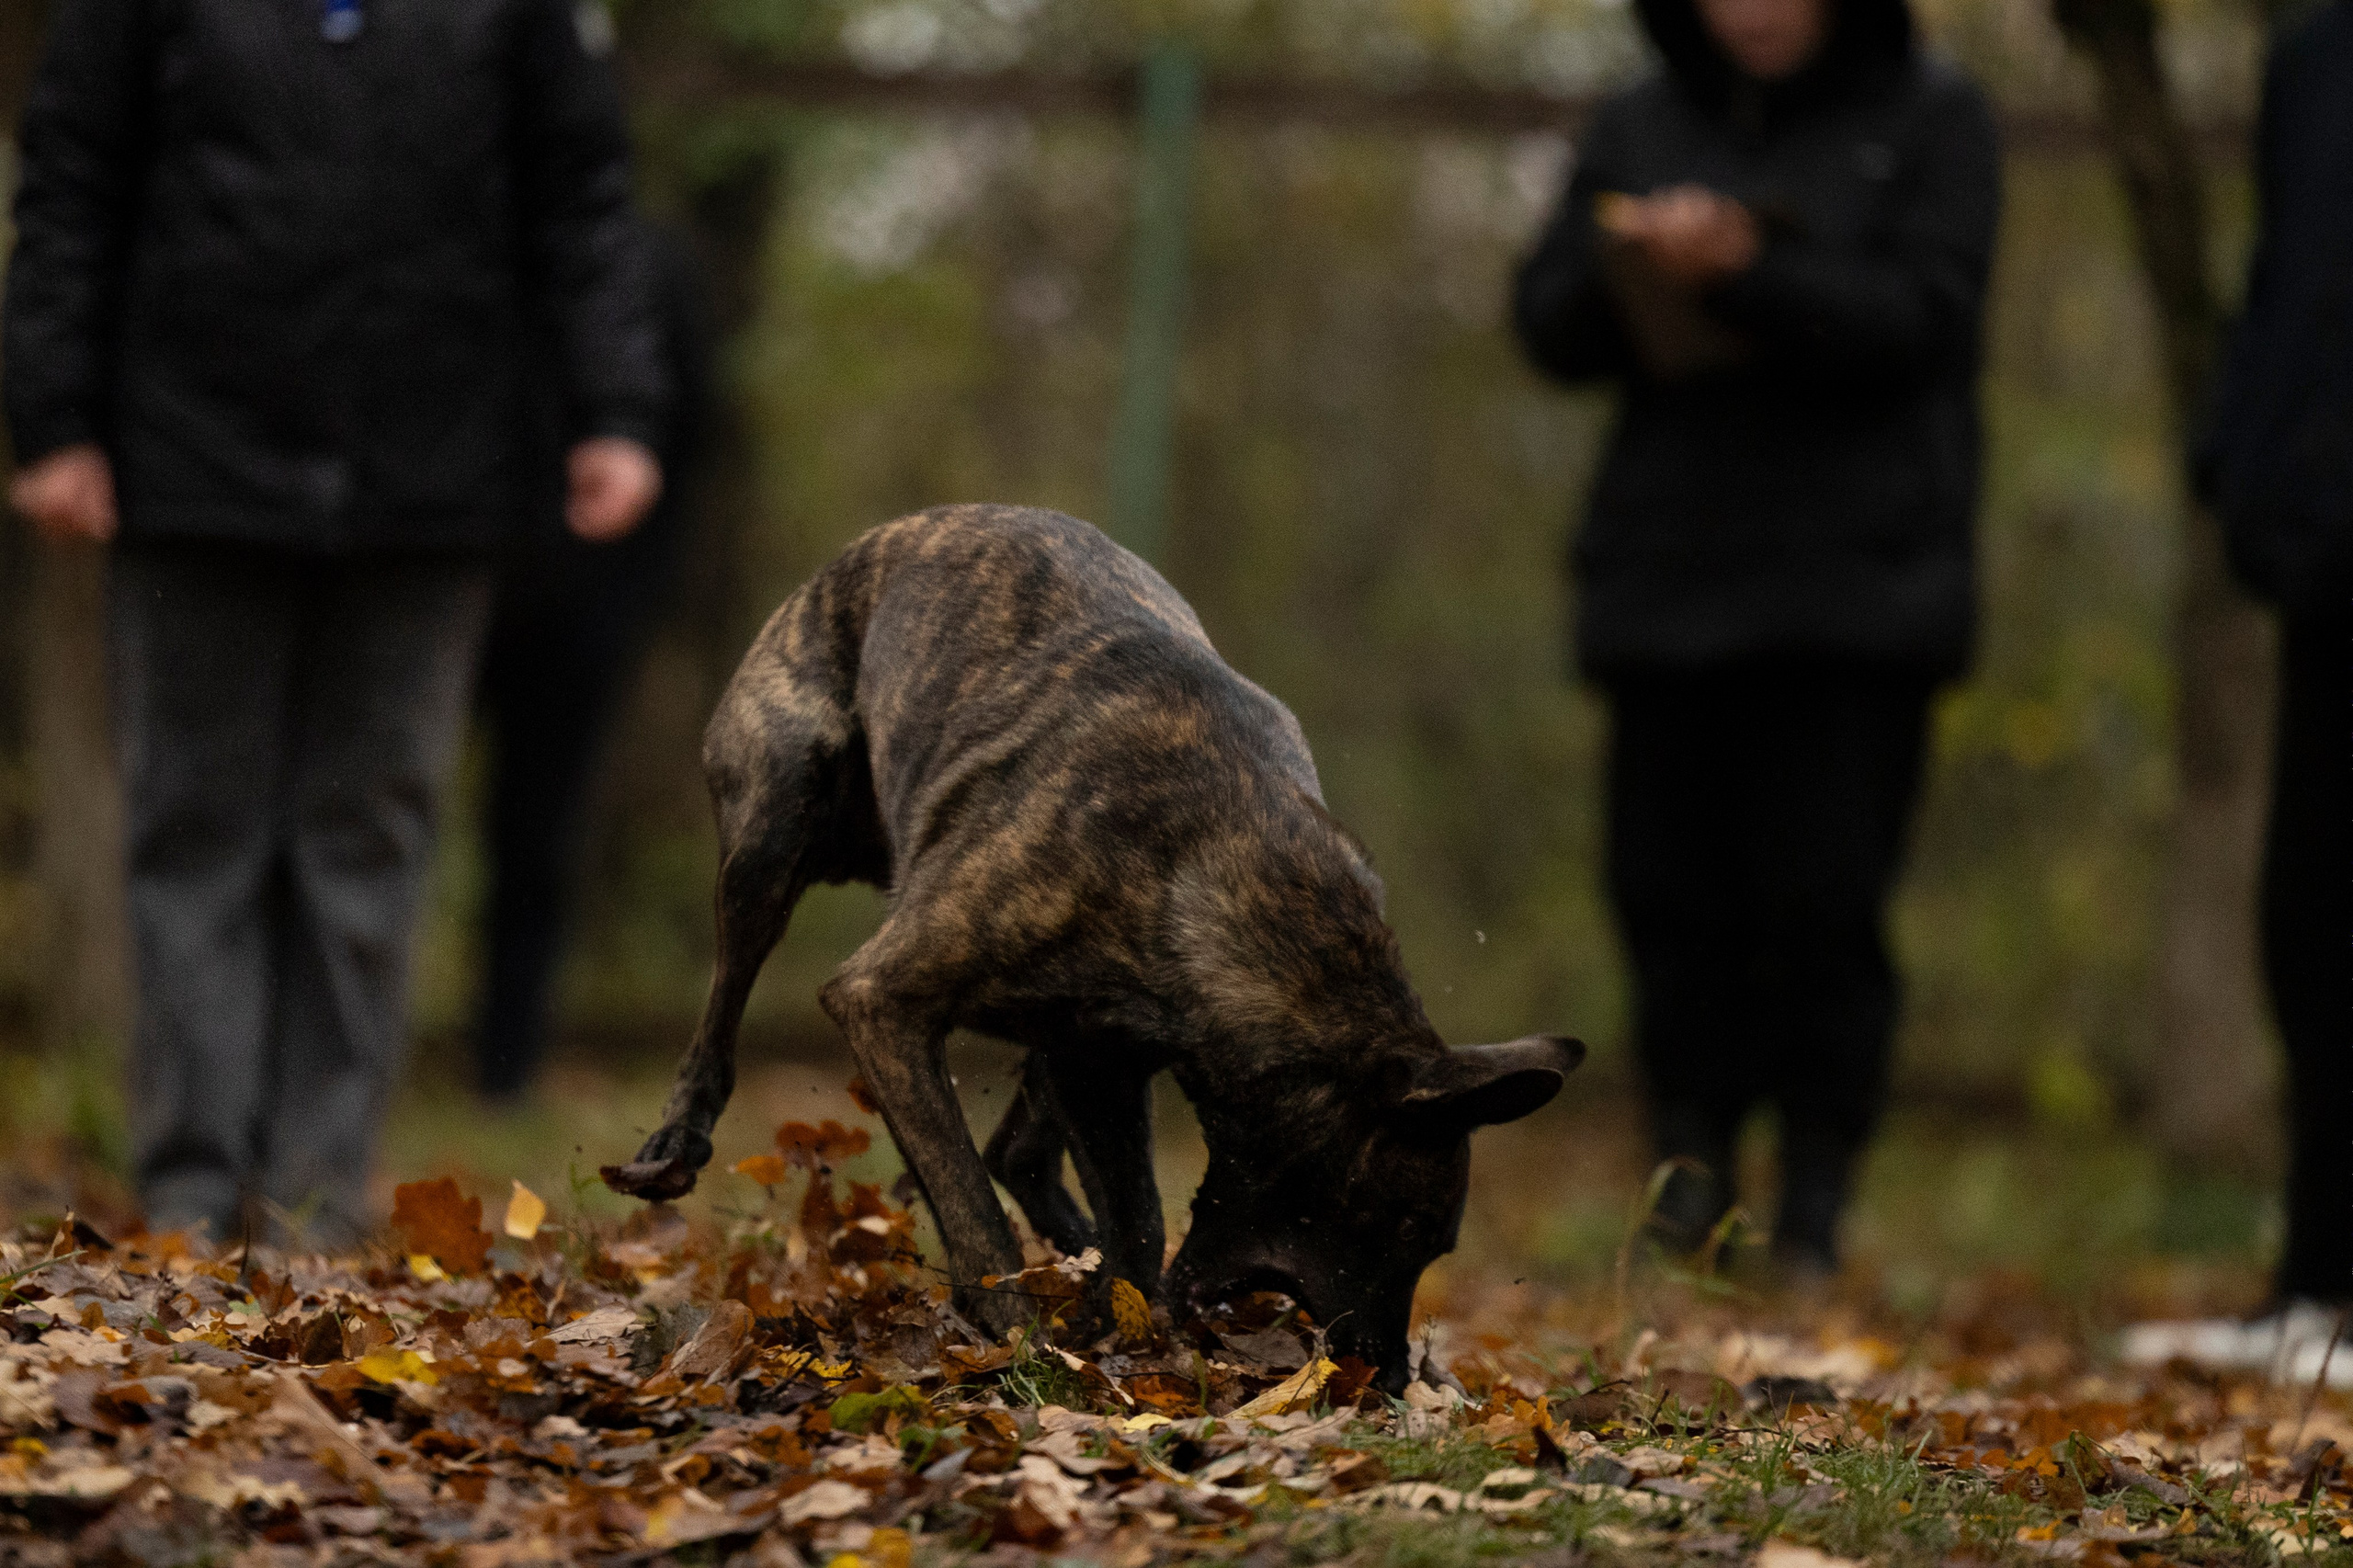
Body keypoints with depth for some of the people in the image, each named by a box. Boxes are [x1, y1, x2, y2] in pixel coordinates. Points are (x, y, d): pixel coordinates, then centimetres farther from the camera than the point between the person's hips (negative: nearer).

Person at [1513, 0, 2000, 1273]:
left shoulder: (1929, 120, 3)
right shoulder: (1643, 128, 13)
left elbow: (1922, 316, -10)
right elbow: (1548, 324, 9)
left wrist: (1744, 272, -22)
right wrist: (1630, 271, -13)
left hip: (1857, 587, -4)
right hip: (1669, 574, 4)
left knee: (1823, 894, -7)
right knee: (1669, 883, 0)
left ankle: (1816, 1194, 0)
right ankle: (1691, 1154, 11)